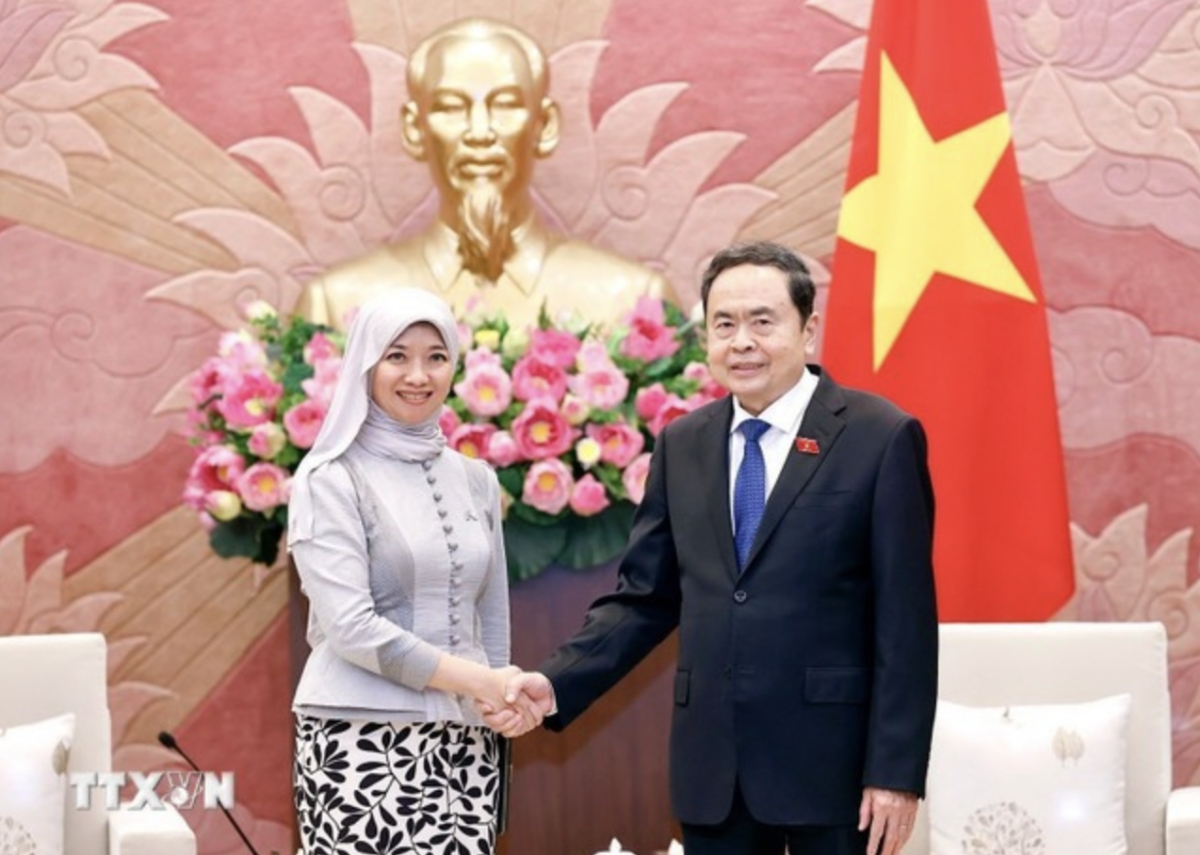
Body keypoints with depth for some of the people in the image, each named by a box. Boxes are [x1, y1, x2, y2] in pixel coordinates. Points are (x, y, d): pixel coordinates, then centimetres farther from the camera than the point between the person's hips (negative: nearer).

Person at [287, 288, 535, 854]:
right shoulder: (332, 480, -3)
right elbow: (350, 627, -12)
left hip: (463, 742, 5)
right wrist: (478, 682, -13)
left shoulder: (476, 480, 14)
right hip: (362, 741, -5)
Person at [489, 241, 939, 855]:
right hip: (713, 765, 4)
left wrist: (896, 772, -11)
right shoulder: (681, 446, 11)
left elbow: (906, 620, -7)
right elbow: (644, 596, 12)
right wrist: (557, 684, -3)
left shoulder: (880, 438, -4)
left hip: (831, 759, -4)